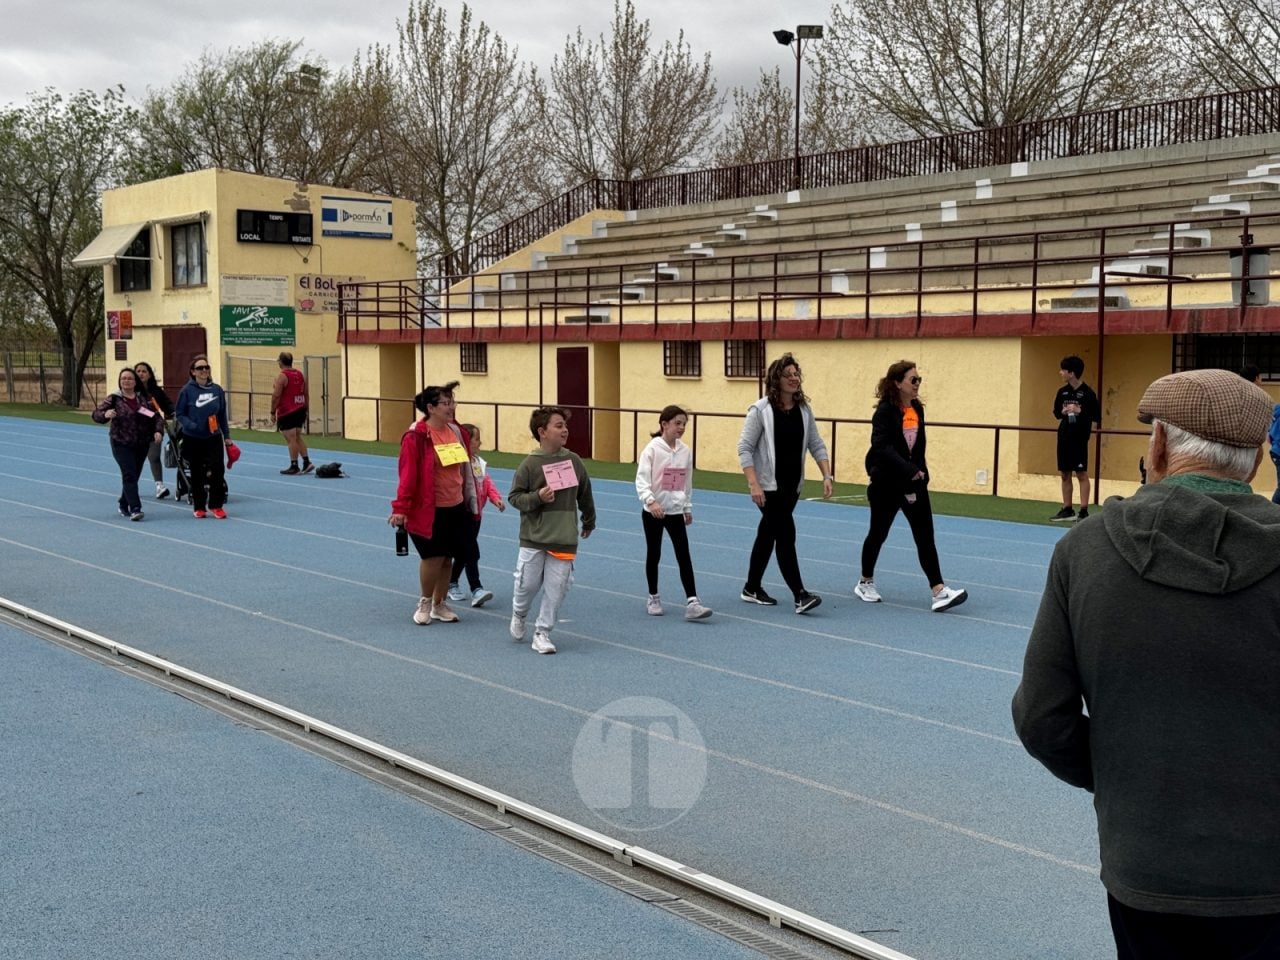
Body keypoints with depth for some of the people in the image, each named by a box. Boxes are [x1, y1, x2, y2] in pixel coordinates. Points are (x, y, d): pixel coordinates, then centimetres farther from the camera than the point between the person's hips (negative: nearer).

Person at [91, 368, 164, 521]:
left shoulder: (144, 399, 6)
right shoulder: (113, 399, -3)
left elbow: (156, 417, 10)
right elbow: (95, 414, -7)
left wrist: (158, 431, -8)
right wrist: (105, 414, -30)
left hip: (141, 444, 4)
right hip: (121, 444, -4)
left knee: (134, 475, 11)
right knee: (129, 475, -13)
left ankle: (124, 506, 29)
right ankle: (135, 508, -17)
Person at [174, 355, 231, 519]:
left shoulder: (217, 390, 1)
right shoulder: (188, 390, -6)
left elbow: (222, 414, 8)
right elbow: (179, 414, -2)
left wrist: (226, 435, 9)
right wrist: (190, 425, -19)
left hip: (213, 438, 1)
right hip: (193, 439, -1)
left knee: (217, 471, -7)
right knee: (197, 474, 8)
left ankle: (216, 505, 6)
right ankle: (199, 507, 20)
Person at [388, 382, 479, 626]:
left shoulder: (456, 431, 7)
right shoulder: (417, 437, -14)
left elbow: (465, 468, 15)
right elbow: (408, 474, -15)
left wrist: (472, 502, 18)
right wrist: (400, 508, -16)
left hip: (456, 508, 6)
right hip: (429, 510, -6)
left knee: (447, 558, 11)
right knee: (433, 557, -5)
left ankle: (439, 605, 27)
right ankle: (424, 603, 18)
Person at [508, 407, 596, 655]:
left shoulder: (573, 460, 2)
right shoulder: (530, 464, -8)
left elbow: (585, 494, 15)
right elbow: (514, 497, -3)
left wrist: (589, 522, 26)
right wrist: (537, 497, -20)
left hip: (564, 540, 2)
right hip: (533, 539, -2)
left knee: (556, 590, 1)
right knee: (527, 584, 6)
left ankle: (542, 633, 15)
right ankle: (518, 614, 38)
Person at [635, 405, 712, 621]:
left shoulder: (685, 451, 2)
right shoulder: (652, 449, -12)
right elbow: (642, 479, -20)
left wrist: (687, 508, 17)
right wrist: (650, 501, -34)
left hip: (675, 511, 4)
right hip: (653, 511, -3)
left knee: (684, 555, -4)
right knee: (653, 554, 9)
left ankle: (692, 603, -9)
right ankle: (653, 598, 25)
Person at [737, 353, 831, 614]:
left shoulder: (804, 410, 4)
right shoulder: (760, 410, -12)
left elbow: (816, 445, 8)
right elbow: (745, 447, -12)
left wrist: (826, 476, -3)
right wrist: (753, 484, -21)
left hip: (792, 485, 6)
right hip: (768, 485, -6)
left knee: (768, 534, 15)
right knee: (786, 533, -12)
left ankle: (752, 588, 27)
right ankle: (800, 595, -13)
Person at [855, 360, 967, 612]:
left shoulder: (917, 409, 6)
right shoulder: (885, 411, -15)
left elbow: (919, 445, 12)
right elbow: (882, 447, -25)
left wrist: (920, 471, 0)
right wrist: (909, 470, -30)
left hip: (914, 483, 6)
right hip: (887, 483, -6)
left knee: (925, 536, -3)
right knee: (878, 533, 10)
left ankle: (939, 592, -7)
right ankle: (865, 583, 29)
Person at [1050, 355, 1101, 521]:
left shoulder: (1087, 393, -10)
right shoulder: (1062, 392, 7)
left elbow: (1097, 417, -8)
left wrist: (1080, 411, -20)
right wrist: (1063, 411, -5)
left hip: (1080, 439, -6)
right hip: (1064, 437, 6)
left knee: (1082, 474, -3)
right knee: (1064, 474, 9)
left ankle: (1084, 512, 0)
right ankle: (1067, 510, 17)